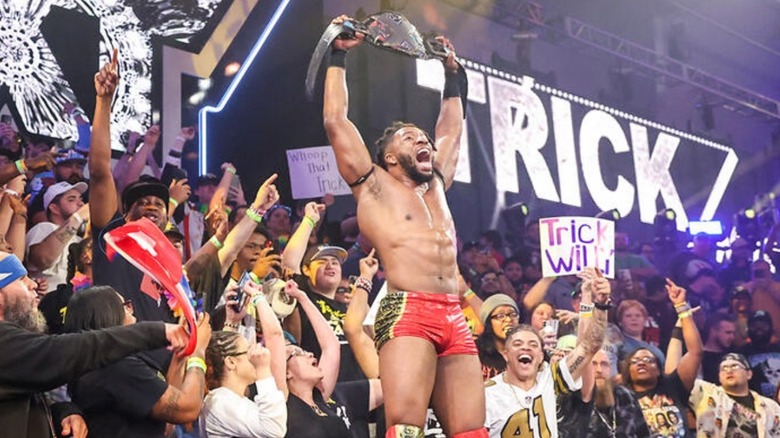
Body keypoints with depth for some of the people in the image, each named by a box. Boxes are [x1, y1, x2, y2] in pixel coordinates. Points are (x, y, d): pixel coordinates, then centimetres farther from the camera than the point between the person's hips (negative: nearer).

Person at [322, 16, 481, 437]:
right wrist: (339, 55, 16)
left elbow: (452, 130, 42)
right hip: (407, 313, -6)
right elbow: (335, 121, 9)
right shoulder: (374, 186, 13)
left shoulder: (435, 187, 29)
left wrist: (452, 75, 45)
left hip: (454, 319, 6)